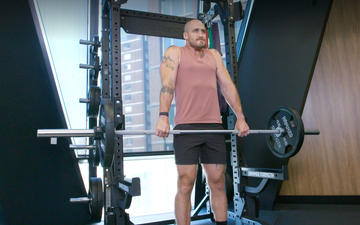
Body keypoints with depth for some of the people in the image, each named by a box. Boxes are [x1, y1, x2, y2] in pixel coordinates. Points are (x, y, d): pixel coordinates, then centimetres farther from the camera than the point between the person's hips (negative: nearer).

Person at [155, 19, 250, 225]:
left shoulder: (214, 55, 21)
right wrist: (163, 117, -21)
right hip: (186, 127, -4)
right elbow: (167, 84, -7)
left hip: (214, 126, 4)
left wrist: (240, 117, 6)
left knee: (218, 183, 7)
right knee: (185, 185, -3)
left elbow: (228, 86, 14)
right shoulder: (174, 53, 9)